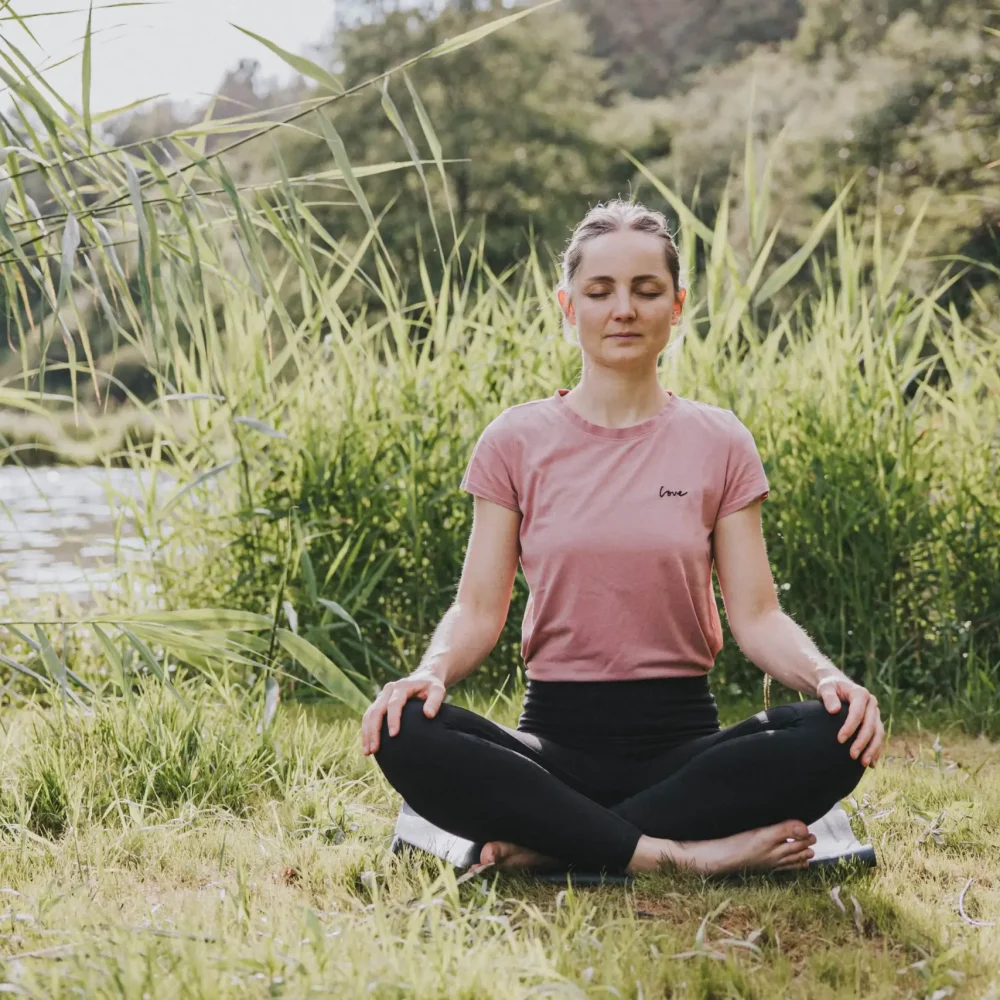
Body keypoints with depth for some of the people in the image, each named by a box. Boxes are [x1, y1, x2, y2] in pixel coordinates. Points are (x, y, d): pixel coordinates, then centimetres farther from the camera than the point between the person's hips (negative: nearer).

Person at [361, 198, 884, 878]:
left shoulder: (719, 443, 7)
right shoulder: (517, 441, 6)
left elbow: (756, 614, 2)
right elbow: (480, 608, 2)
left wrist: (825, 675, -19)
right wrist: (433, 671, -20)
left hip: (681, 735, 1)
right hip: (556, 733, -1)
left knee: (835, 735, -30)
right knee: (406, 737, -31)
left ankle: (550, 842, -25)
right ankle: (684, 854, -28)